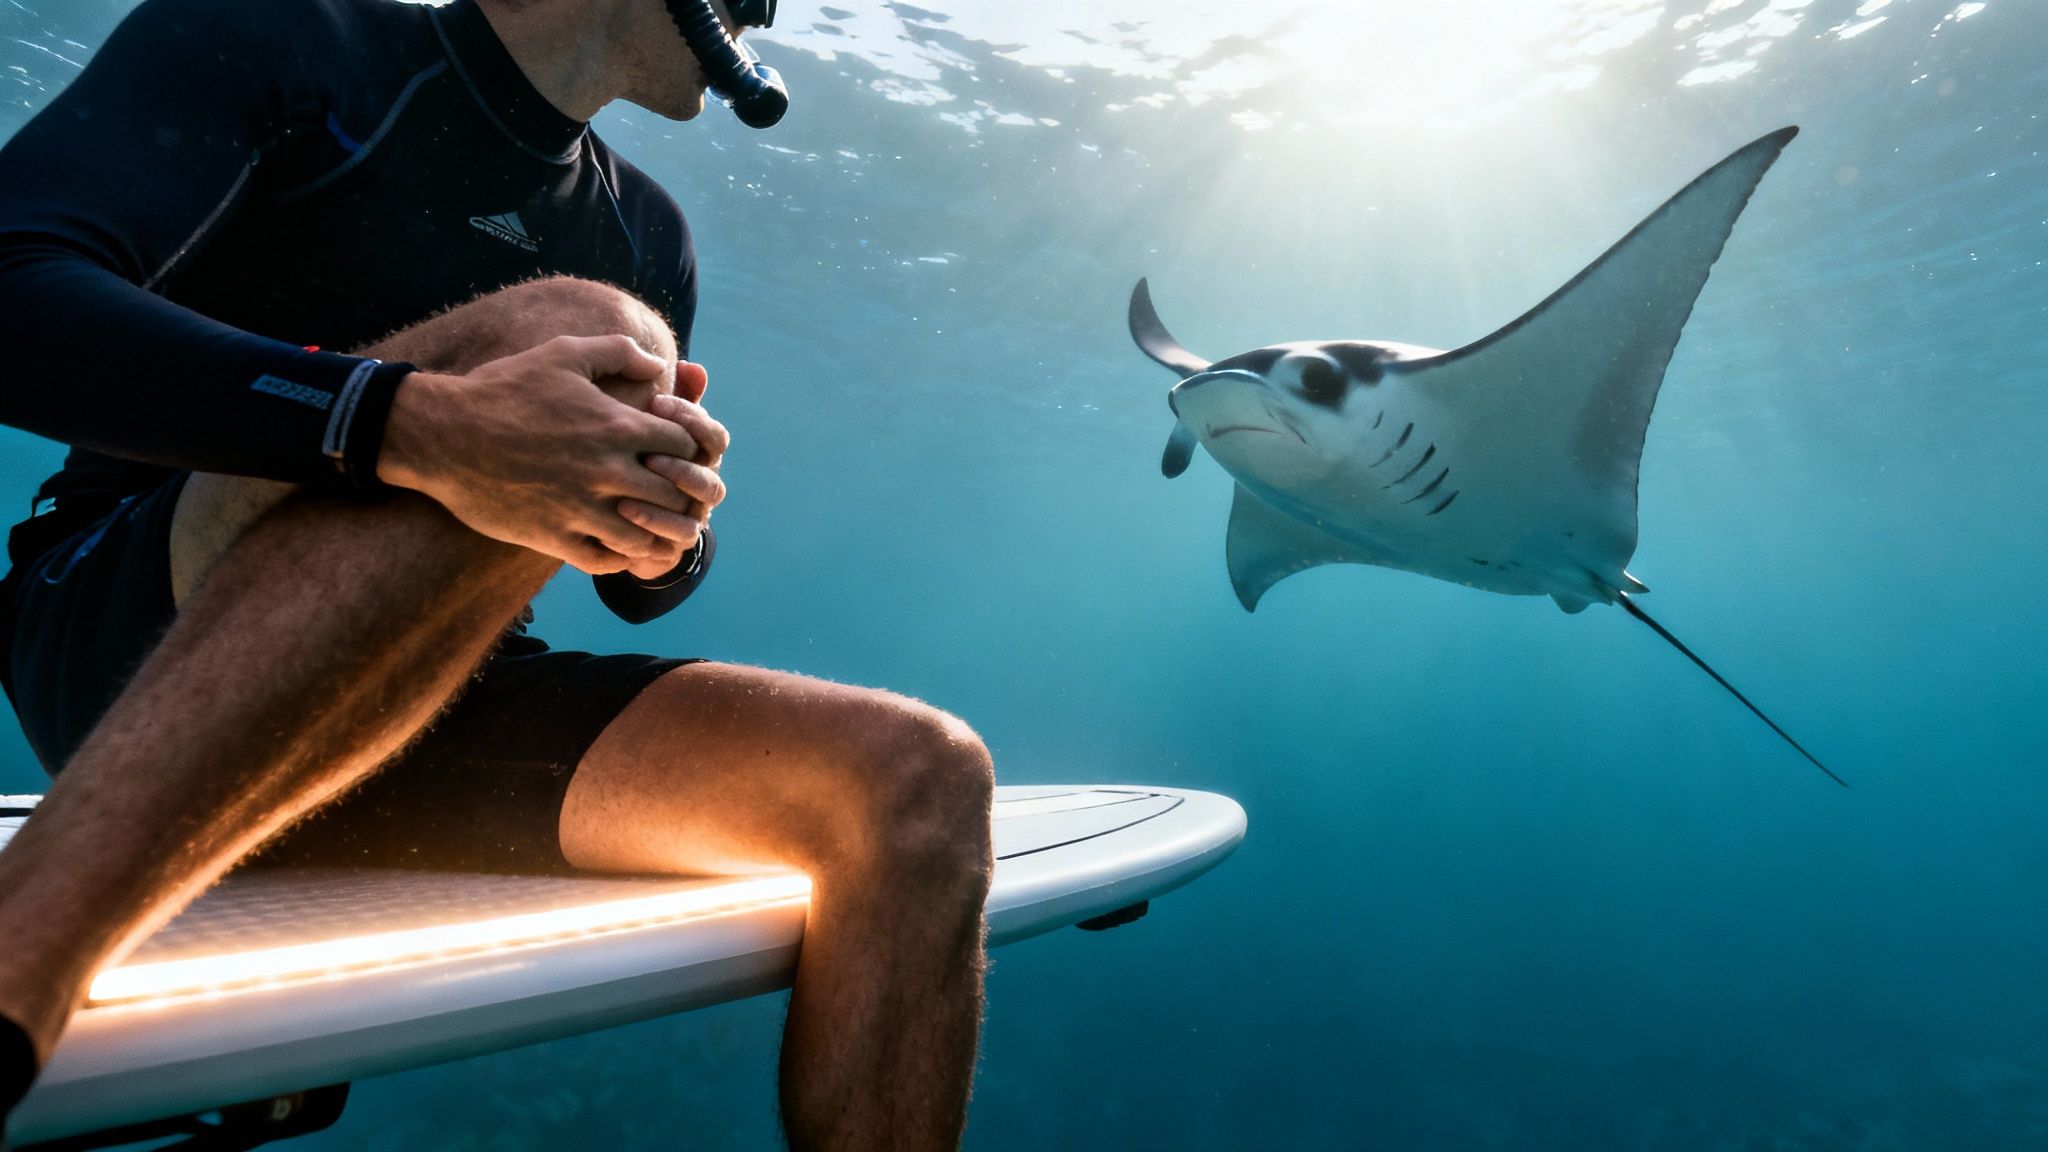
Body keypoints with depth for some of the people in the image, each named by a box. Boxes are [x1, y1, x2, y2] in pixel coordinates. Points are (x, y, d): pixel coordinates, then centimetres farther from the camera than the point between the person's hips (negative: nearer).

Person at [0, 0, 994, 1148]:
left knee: (919, 778, -16)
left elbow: (638, 588, 13)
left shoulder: (647, 234, 15)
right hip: (132, 652, -4)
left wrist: (666, 520, -12)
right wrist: (410, 419, -33)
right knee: (581, 328, -30)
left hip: (433, 704, 5)